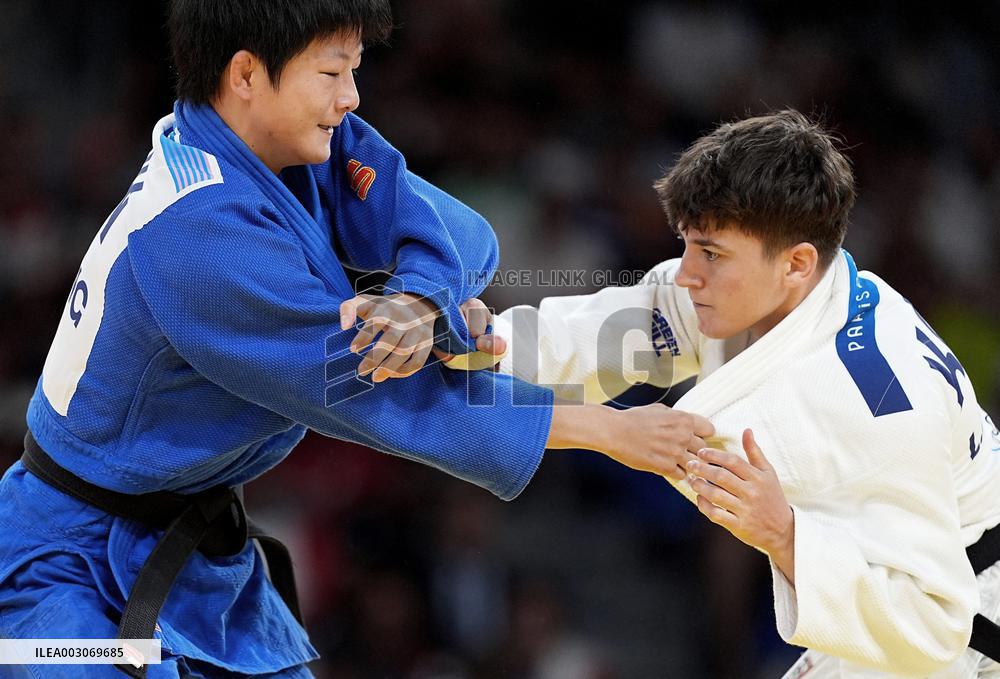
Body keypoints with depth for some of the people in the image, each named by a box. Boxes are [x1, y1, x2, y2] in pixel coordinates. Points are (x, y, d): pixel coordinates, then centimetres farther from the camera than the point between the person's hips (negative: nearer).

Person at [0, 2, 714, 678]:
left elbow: (464, 237, -8)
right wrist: (609, 430, -22)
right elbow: (368, 388, -25)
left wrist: (421, 297, -34)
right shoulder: (198, 231, -28)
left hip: (201, 553, 8)